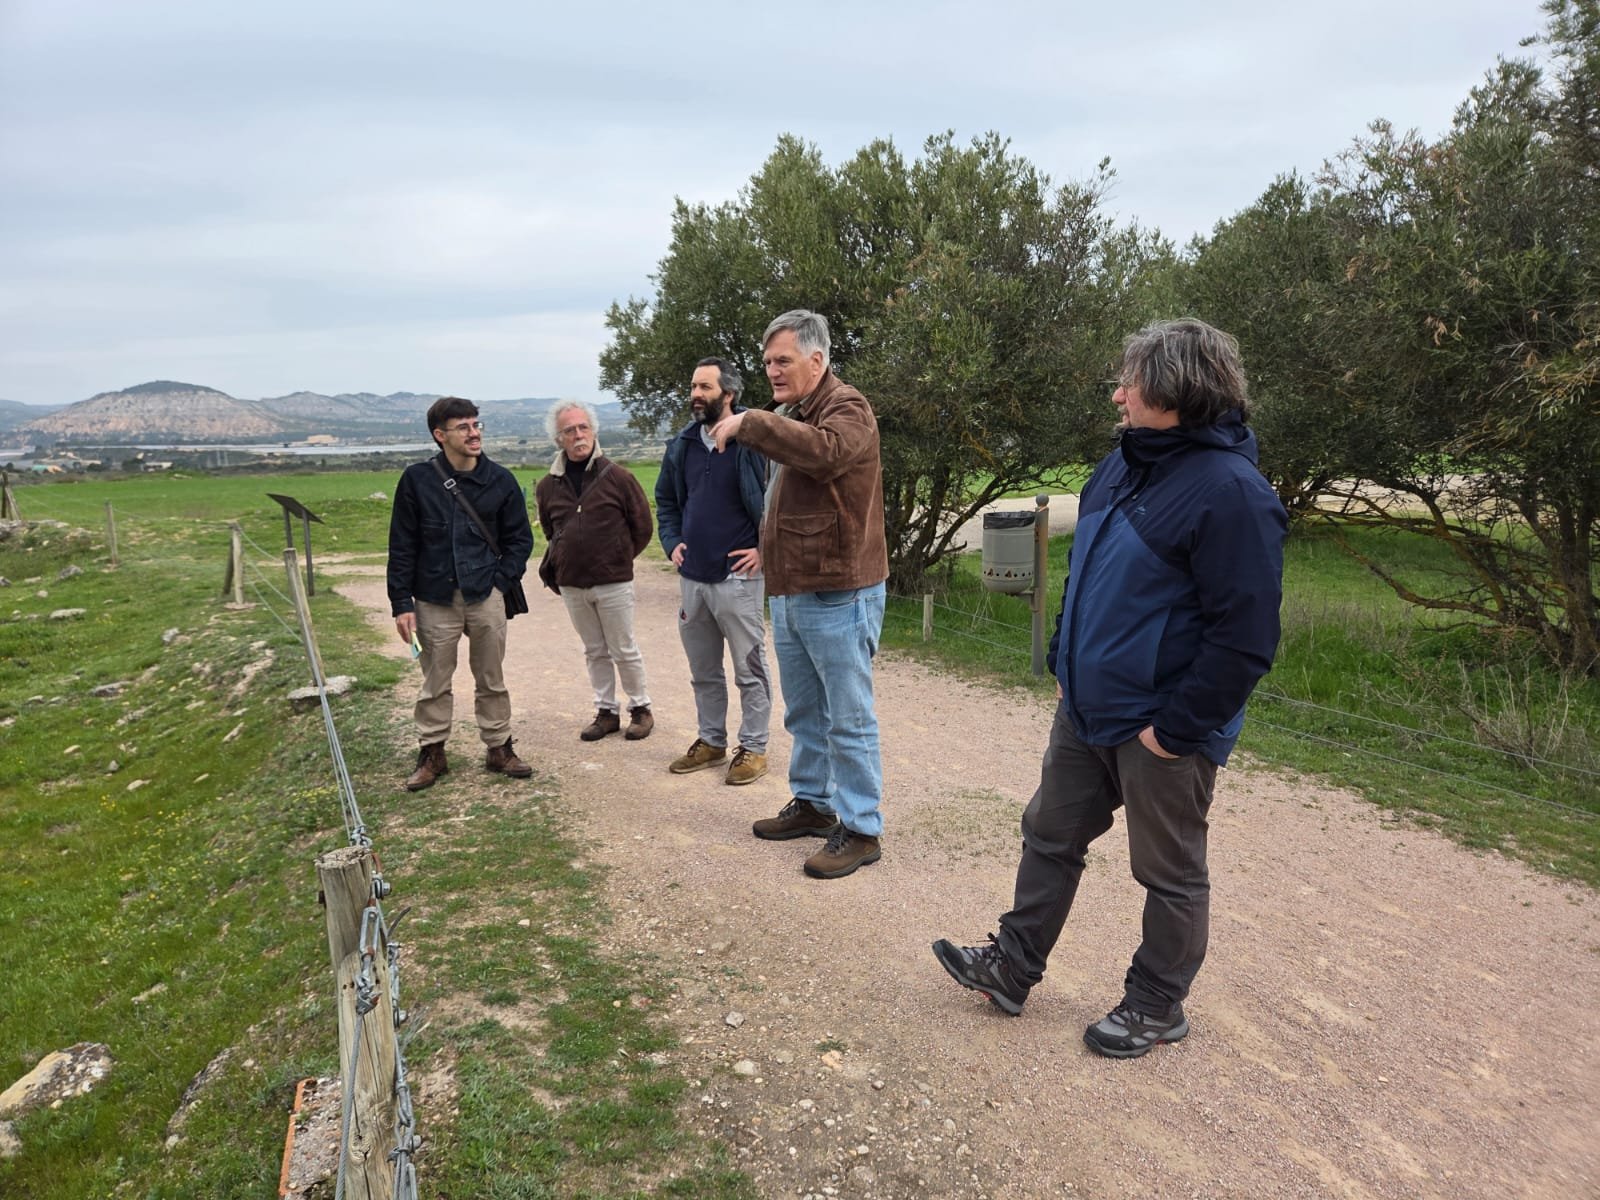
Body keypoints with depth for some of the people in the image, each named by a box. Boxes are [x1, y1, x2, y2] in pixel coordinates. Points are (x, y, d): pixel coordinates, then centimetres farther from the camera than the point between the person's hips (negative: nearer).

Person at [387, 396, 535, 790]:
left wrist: (500, 578, -6)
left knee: (492, 679, 12)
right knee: (435, 683, 9)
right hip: (434, 600, -1)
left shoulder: (500, 480, -1)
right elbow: (402, 546, -2)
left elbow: (520, 538, 7)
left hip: (485, 596, 1)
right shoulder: (417, 480, -5)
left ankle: (499, 748, 24)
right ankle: (432, 754, 24)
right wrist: (401, 603, -5)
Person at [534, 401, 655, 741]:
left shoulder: (618, 477, -8)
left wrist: (619, 559, 5)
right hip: (571, 584, 4)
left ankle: (640, 709, 21)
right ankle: (606, 712, 25)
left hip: (613, 583, -4)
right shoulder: (548, 486, 3)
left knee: (624, 650, 5)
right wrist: (564, 559, 14)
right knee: (595, 652, 14)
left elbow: (642, 525, 0)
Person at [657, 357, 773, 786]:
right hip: (691, 577, 7)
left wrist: (765, 549, -13)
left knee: (749, 671, 5)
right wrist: (672, 542, 10)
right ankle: (711, 740, 31)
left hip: (739, 578, -7)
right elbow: (665, 500, 22)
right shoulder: (682, 445, 8)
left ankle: (753, 748, 18)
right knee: (703, 671, 17)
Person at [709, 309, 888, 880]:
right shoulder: (791, 416, 17)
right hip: (790, 594, 9)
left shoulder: (847, 409, -12)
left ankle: (861, 829, 9)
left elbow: (822, 450, -36)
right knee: (804, 715, 19)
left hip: (839, 597, -9)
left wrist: (748, 422, -30)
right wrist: (768, 553, 14)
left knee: (848, 719, -1)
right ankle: (812, 803, 34)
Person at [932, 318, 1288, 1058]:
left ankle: (1157, 1006, 32)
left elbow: (1244, 635, -23)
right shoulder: (1125, 464, 6)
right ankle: (1013, 967, 35)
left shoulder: (1230, 491, -21)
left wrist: (1176, 728, -20)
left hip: (1159, 728, -9)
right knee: (1049, 836, 18)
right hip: (1086, 711, 9)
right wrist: (1064, 665, 12)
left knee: (1170, 873, 12)